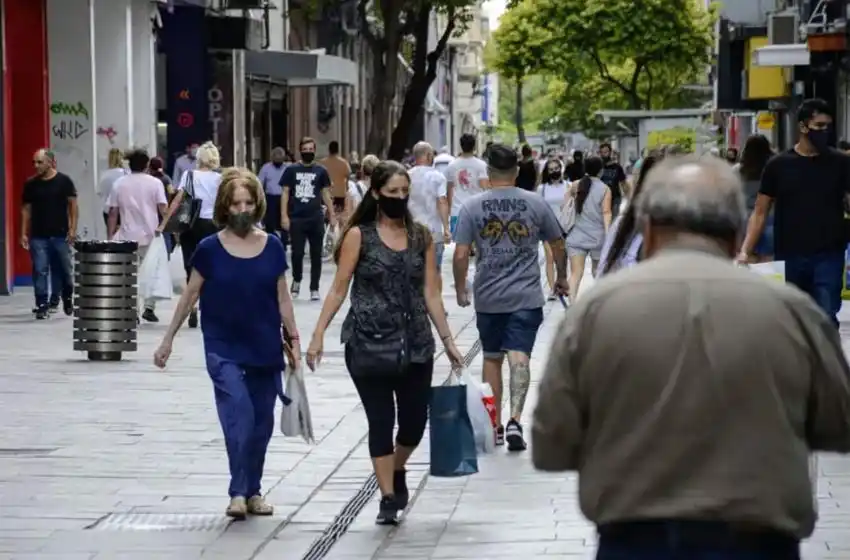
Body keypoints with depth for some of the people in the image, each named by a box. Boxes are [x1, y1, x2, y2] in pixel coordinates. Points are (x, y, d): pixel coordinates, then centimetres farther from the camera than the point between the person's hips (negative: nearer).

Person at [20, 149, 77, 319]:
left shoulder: (64, 181, 0)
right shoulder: (30, 184, 6)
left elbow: (73, 205, 0)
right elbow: (26, 209, 9)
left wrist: (73, 229, -7)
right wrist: (24, 233, 4)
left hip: (60, 235, -1)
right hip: (38, 236, 1)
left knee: (63, 270, 7)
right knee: (40, 271, -4)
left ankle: (67, 300, 28)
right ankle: (42, 305, -1)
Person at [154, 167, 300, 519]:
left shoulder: (272, 247, 1)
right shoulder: (210, 249, -5)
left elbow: (282, 299, 7)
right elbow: (190, 296, 3)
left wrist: (293, 340, 6)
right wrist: (169, 339, 4)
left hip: (265, 349, 3)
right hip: (224, 349, -3)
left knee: (261, 423, 7)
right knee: (239, 417, -16)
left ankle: (253, 492, 22)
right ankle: (238, 493, -11)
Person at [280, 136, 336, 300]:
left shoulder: (321, 171, 6)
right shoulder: (291, 170, 3)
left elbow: (326, 193, 10)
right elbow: (285, 193, 3)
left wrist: (332, 215, 4)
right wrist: (284, 216, -5)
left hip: (316, 218, 1)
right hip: (296, 218, -1)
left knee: (316, 254, 3)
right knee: (297, 253, 0)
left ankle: (314, 289, 10)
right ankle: (296, 280, 25)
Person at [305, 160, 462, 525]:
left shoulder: (421, 236, 7)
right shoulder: (359, 235, -2)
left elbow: (430, 293, 8)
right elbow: (339, 289, -3)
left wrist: (447, 339, 4)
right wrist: (318, 335, -10)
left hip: (415, 343, 3)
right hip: (368, 342, -3)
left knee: (415, 421, 5)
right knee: (381, 420, -2)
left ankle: (397, 470, 36)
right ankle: (388, 497, 9)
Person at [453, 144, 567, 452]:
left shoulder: (472, 206, -3)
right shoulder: (535, 203, -1)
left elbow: (460, 256, -6)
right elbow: (558, 246, 7)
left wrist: (460, 289, 9)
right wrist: (561, 278, 23)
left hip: (488, 297, 1)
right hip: (526, 296, -1)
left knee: (492, 358, 14)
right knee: (519, 356, -6)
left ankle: (494, 426, 21)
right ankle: (515, 420, -22)